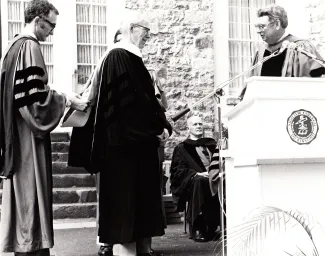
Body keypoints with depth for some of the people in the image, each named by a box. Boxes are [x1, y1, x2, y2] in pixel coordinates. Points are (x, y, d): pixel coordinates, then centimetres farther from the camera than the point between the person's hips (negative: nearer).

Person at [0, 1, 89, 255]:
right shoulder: (30, 47, -14)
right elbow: (36, 94, -21)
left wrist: (60, 98, 18)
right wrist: (68, 100, -10)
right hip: (28, 134, -10)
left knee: (22, 192, 13)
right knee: (31, 191, -4)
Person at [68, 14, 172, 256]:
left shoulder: (132, 59, 18)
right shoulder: (118, 57, -12)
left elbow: (147, 98, 17)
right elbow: (134, 100, -18)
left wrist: (162, 125, 2)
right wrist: (158, 127, -12)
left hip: (139, 140, 10)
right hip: (126, 139, -10)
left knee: (143, 197, 11)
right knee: (127, 198, -7)